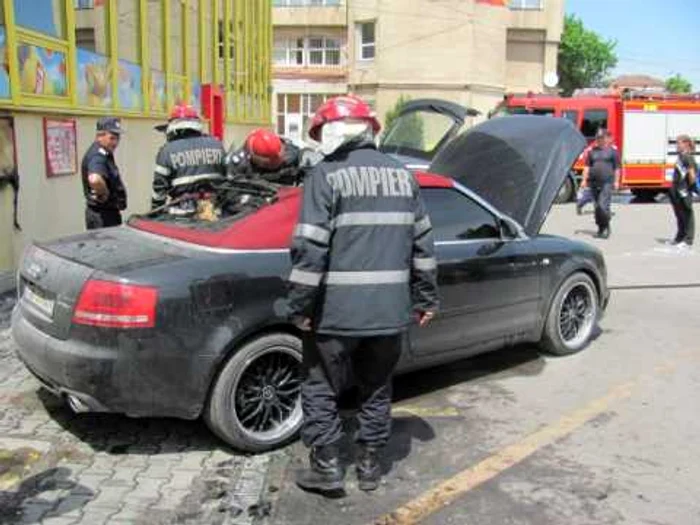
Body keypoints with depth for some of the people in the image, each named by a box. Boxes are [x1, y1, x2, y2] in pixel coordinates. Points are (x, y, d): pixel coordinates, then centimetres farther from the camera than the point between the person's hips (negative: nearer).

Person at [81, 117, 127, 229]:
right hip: (102, 215, -10)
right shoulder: (98, 156, -20)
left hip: (109, 212, 10)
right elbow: (95, 180, -40)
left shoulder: (104, 153, 12)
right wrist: (105, 194, -22)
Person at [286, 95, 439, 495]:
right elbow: (422, 243, 12)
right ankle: (370, 465, 29)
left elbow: (310, 248, -15)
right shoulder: (403, 175, 9)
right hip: (391, 311, 5)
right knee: (377, 390, 20)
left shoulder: (327, 175, -8)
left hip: (337, 312, -5)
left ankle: (327, 467, 19)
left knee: (321, 389, 13)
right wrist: (427, 298, 19)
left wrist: (301, 306, -9)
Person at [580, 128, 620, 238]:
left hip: (607, 182, -4)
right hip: (594, 182, 4)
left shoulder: (612, 151, 4)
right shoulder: (592, 151, 13)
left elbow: (617, 168, 3)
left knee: (603, 205, -16)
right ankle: (600, 229, 18)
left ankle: (607, 227, -2)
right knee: (597, 206, 8)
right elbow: (587, 166, 13)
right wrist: (584, 179, 4)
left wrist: (616, 181, -2)